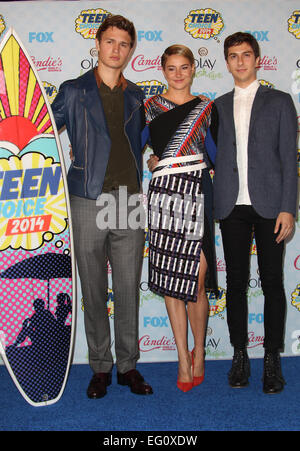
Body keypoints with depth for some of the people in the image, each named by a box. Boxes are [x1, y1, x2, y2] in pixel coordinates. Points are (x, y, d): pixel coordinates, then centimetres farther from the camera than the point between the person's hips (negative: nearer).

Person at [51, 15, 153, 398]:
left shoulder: (135, 96, 15)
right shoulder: (73, 92, 6)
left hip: (129, 204, 2)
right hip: (89, 203, -2)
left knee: (129, 290, 6)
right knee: (94, 292, 5)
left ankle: (128, 366, 20)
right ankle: (100, 368, 19)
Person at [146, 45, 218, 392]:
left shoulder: (206, 108, 12)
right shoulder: (149, 107, 11)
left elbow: (216, 156, 12)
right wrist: (151, 161, -3)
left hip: (197, 195, -1)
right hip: (163, 194, 1)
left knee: (195, 282, -6)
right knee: (169, 280, 2)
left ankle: (199, 353, 17)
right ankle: (183, 358, 16)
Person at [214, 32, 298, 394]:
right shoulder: (218, 106, 15)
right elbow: (214, 157, 14)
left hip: (269, 205, -2)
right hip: (232, 207, 2)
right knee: (236, 282, 6)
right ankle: (240, 355, 17)